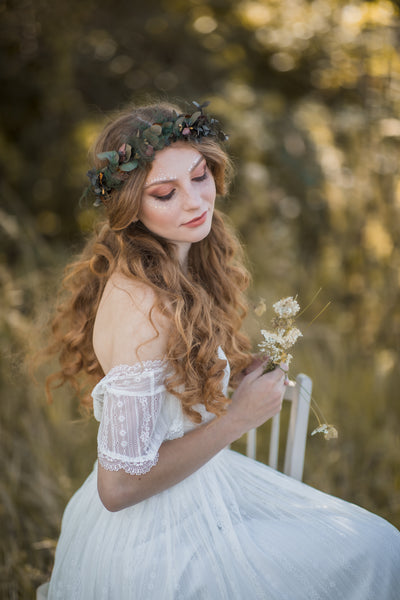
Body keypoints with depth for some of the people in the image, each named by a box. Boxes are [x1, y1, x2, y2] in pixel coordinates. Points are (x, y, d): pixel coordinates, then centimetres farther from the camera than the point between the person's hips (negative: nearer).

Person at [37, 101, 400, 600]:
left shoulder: (173, 265, -2)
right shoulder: (144, 309, -32)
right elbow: (119, 485, -27)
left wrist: (237, 375, -1)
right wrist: (239, 417, -22)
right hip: (161, 539, -9)